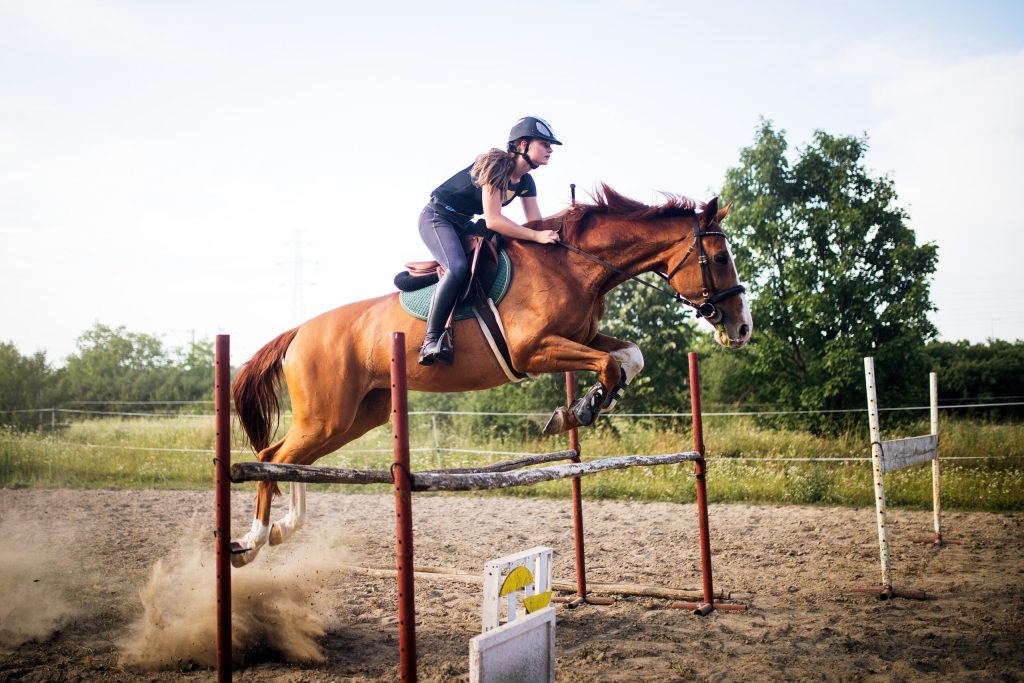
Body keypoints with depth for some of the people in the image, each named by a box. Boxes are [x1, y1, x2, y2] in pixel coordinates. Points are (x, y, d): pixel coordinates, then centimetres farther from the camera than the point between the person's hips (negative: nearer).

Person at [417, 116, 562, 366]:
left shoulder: (526, 183, 1)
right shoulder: (495, 165, -25)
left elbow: (536, 224, 2)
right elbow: (493, 221, -32)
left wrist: (552, 234, -18)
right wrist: (536, 236, -34)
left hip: (464, 224, 9)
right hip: (437, 218, -9)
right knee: (459, 267, -33)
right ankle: (431, 340, -30)